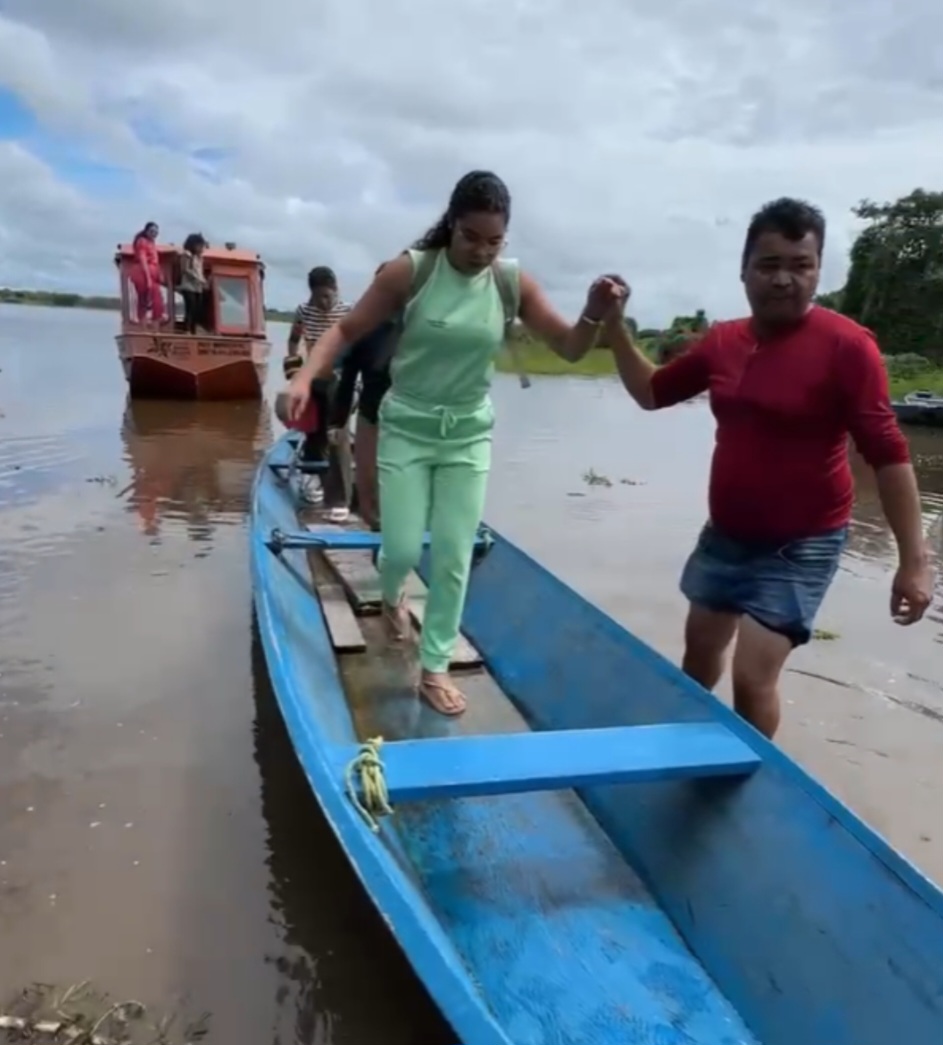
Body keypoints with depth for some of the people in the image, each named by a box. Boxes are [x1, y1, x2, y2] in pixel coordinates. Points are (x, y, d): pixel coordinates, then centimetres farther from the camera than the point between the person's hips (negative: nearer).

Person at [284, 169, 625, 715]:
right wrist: (305, 376, -24)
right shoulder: (410, 271, -13)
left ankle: (435, 666, 20)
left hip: (469, 435, 2)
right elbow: (347, 330, -8)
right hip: (407, 429, -2)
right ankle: (392, 596, 39)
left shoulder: (514, 283, -6)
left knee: (455, 558, 3)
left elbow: (570, 349, -5)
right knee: (404, 550, 0)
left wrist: (594, 314, -25)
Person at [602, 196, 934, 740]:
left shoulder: (846, 346, -17)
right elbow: (652, 392, 12)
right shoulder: (722, 341, 0)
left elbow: (888, 453, -18)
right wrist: (615, 327, 1)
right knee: (700, 648, 22)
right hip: (725, 535, 6)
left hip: (800, 547, -6)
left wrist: (913, 559, -20)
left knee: (753, 676, -10)